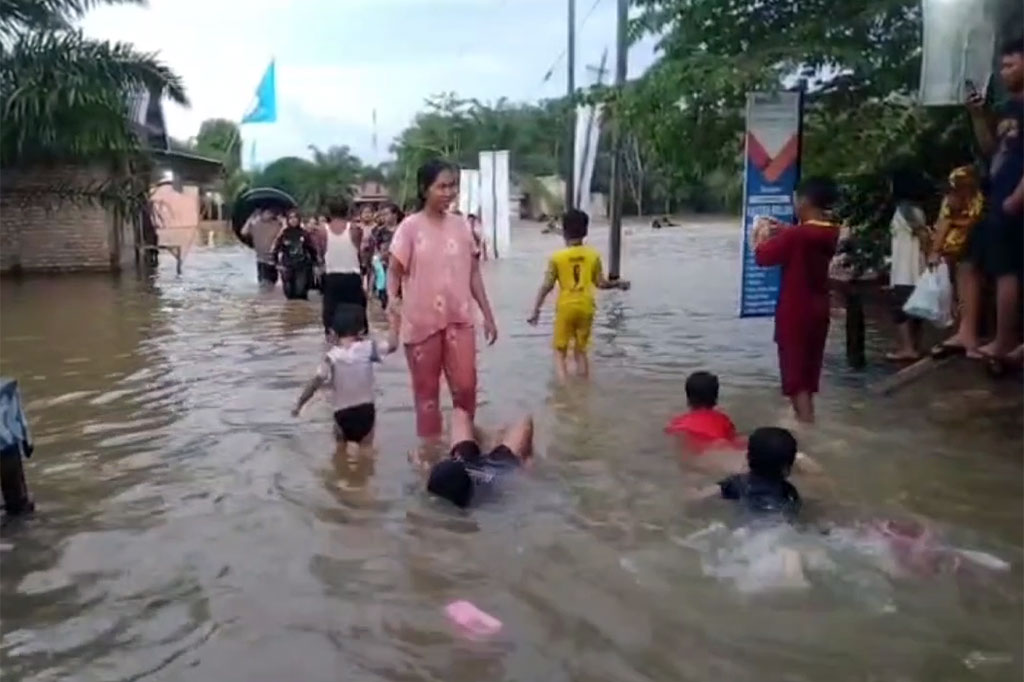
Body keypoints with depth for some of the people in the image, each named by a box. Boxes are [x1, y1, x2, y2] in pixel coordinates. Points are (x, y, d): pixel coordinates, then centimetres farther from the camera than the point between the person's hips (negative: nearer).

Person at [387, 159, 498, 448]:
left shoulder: (461, 225, 5)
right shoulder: (410, 227, -6)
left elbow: (474, 275, 9)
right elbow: (394, 271, -6)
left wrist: (488, 315, 8)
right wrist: (392, 299, -26)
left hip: (459, 318, 3)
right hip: (421, 321, -2)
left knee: (465, 385, 1)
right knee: (426, 389, 9)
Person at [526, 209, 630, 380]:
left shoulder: (557, 257, -6)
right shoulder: (593, 255, -1)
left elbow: (547, 286, -7)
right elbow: (601, 283, 4)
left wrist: (536, 310, 0)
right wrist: (619, 284, 22)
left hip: (566, 307, -3)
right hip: (585, 307, 3)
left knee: (560, 352, 6)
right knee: (581, 351, 16)